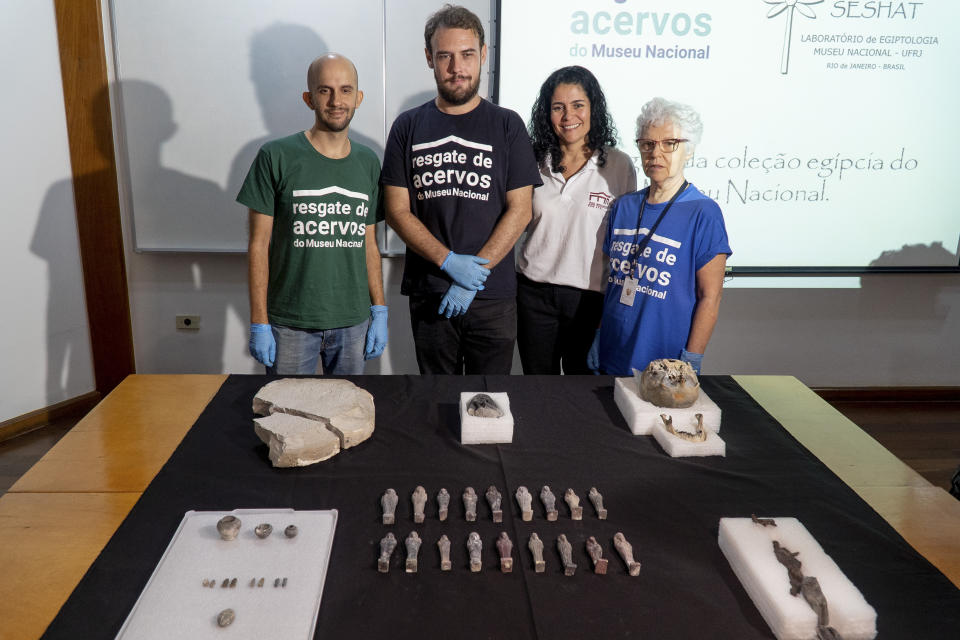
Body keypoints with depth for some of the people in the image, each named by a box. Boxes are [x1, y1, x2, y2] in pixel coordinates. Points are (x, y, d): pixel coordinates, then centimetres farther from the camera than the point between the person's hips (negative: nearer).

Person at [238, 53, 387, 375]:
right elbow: (259, 244, -5)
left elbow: (369, 244, 11)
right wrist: (258, 324, -7)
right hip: (289, 322, -3)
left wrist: (380, 311, 7)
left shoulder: (368, 163, 6)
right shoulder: (276, 157, -6)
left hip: (353, 321, 3)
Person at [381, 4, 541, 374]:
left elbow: (519, 210, -5)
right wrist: (449, 262, -14)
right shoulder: (408, 127, 5)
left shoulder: (507, 126, 2)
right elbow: (397, 210, -1)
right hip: (429, 295, 2)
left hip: (493, 296, -1)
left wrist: (474, 275, -13)